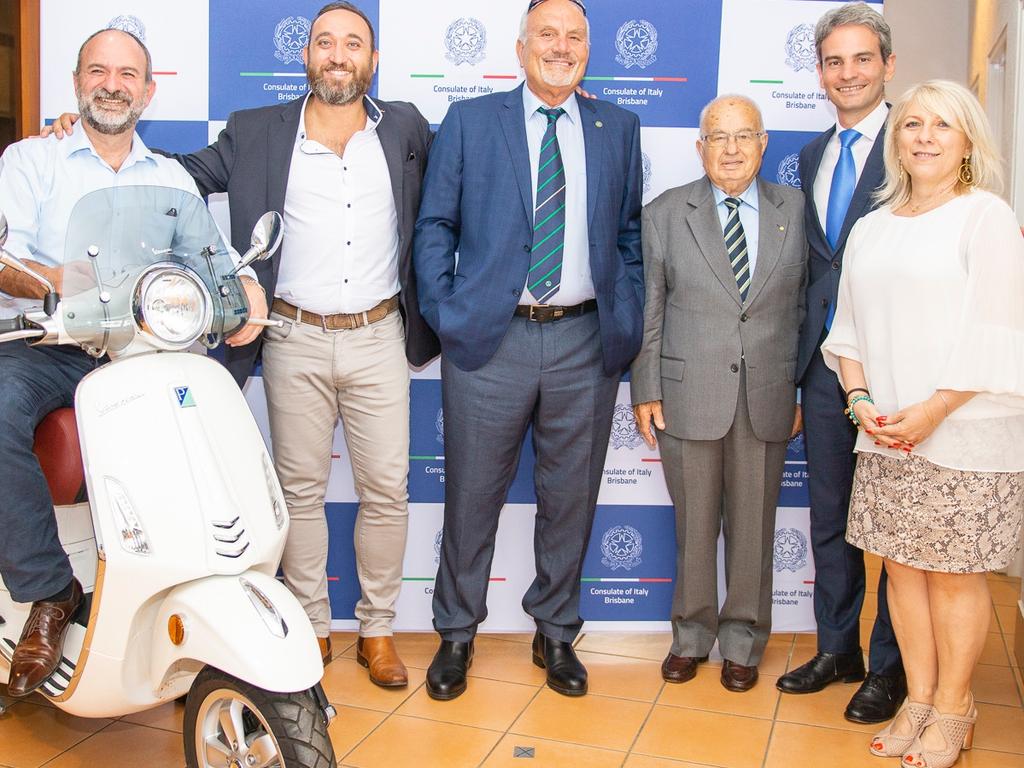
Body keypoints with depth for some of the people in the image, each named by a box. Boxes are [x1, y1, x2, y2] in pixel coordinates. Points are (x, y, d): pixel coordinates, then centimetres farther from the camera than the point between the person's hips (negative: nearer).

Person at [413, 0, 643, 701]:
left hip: (585, 342, 2)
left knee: (570, 499, 11)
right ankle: (456, 634, 26)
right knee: (472, 496, 7)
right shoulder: (469, 122, 5)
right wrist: (444, 315, -5)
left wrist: (629, 322, 4)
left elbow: (631, 235, 13)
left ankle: (556, 633, 30)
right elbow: (435, 225, 4)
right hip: (489, 337, -2)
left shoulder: (618, 129, 11)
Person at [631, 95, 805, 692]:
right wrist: (645, 390, -1)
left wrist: (806, 391, 4)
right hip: (688, 396, -1)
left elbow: (806, 307, 6)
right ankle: (692, 635, 28)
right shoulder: (665, 214, 4)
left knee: (753, 525, 9)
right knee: (694, 525, 9)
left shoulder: (796, 211, 6)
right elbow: (648, 309, 3)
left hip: (767, 399, 1)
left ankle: (742, 642, 27)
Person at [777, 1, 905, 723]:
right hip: (825, 358, 6)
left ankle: (891, 665, 22)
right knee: (830, 515, 15)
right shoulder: (813, 155, 15)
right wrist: (806, 347, 11)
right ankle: (837, 649, 30)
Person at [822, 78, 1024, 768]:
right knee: (902, 564, 9)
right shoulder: (870, 229, 13)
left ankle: (953, 709, 19)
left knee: (953, 573, 3)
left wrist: (930, 412, -16)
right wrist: (861, 402, -1)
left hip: (964, 435, -5)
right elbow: (849, 329, 14)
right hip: (885, 436, 5)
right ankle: (918, 698, 23)